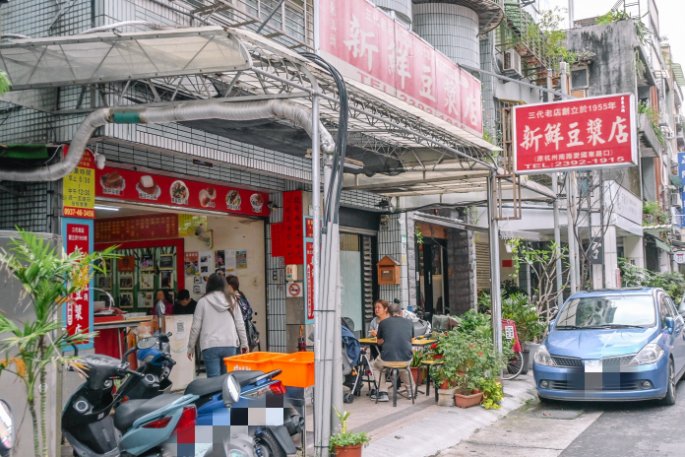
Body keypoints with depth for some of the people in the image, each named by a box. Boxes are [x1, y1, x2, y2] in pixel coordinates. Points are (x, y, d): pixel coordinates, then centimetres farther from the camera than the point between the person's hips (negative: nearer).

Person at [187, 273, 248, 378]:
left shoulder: (203, 301, 2)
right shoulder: (231, 301, 9)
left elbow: (196, 327, 3)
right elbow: (240, 324, 10)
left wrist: (191, 346, 13)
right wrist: (244, 343, 20)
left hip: (210, 346, -2)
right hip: (230, 345, 3)